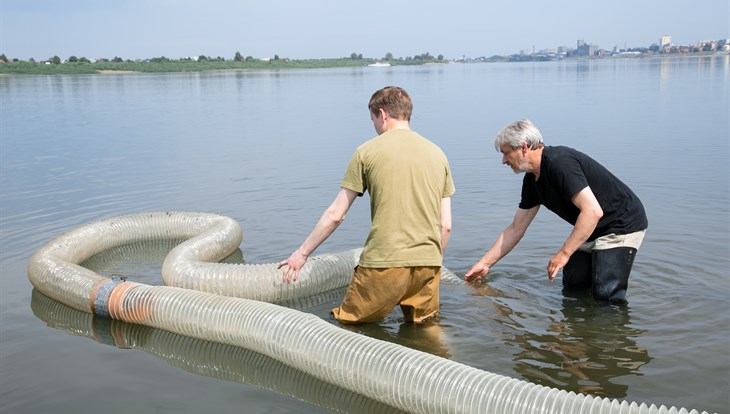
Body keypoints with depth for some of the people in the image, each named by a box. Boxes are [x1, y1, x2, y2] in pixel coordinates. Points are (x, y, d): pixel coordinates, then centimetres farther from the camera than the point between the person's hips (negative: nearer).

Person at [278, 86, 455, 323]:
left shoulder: (367, 151, 1)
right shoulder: (437, 153, 13)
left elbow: (335, 215, 3)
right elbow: (446, 225, 11)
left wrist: (302, 253, 14)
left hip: (384, 262, -4)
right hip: (428, 264, 4)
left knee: (346, 322, 11)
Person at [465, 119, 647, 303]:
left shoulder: (559, 162, -27)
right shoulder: (532, 179, 4)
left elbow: (593, 211, -33)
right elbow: (516, 229, 11)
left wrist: (564, 253, -31)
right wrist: (485, 263, 11)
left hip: (623, 225, -9)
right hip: (593, 230, 9)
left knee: (607, 296, -15)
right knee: (572, 287, 8)